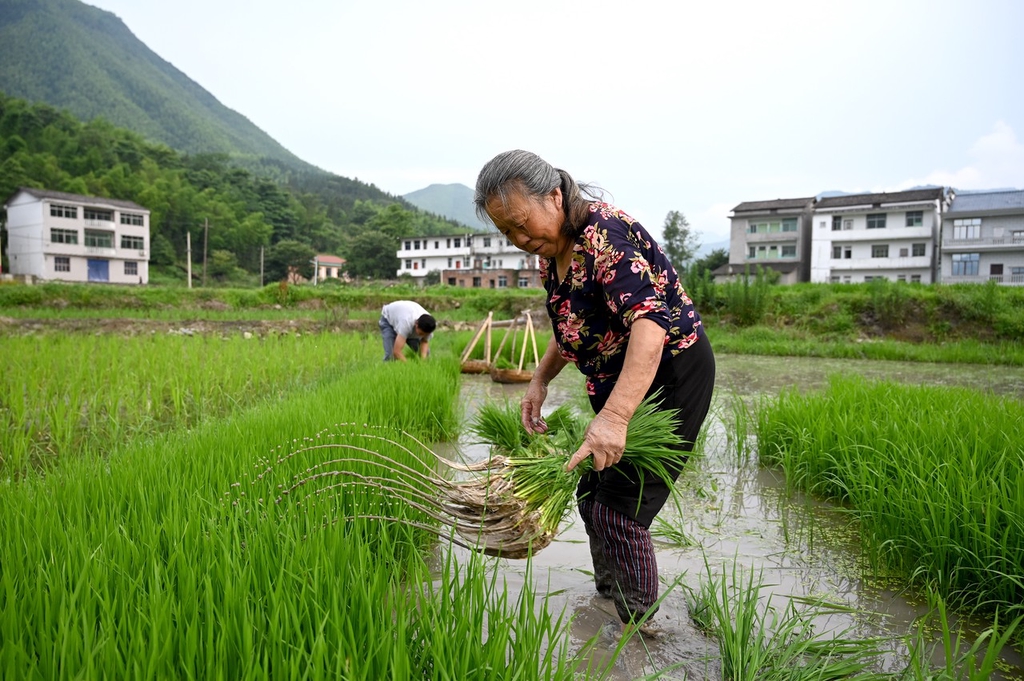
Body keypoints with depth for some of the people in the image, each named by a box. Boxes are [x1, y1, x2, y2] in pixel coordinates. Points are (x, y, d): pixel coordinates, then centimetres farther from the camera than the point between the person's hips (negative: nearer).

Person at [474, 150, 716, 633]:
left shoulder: (606, 234, -25)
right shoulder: (551, 254, 3)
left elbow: (649, 326, -37)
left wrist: (614, 417, -45)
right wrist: (538, 383, 2)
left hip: (670, 376, -9)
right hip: (617, 384, 9)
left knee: (620, 508, -8)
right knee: (592, 495, 15)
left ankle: (637, 628, 14)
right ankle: (607, 597, 36)